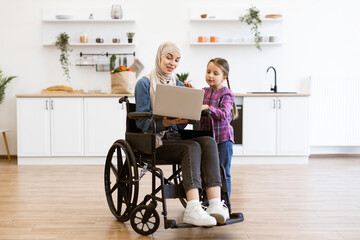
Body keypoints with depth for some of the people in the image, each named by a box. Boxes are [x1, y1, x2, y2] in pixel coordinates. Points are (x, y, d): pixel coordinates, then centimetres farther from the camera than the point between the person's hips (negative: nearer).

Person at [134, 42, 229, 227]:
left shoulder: (179, 85, 17)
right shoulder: (144, 84, 0)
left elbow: (181, 125, 13)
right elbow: (141, 122, -6)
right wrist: (164, 122, -24)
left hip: (174, 137, 5)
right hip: (154, 141, -5)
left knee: (209, 142, -25)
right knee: (192, 147, -33)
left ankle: (215, 205, -39)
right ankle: (193, 210, -44)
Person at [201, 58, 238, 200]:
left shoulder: (226, 93, -9)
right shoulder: (203, 92, 9)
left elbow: (224, 114, -21)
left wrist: (207, 108, -34)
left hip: (223, 138, -6)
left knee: (223, 173, 3)